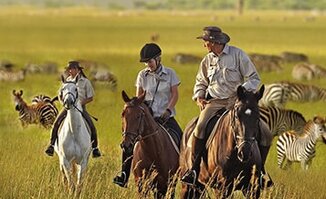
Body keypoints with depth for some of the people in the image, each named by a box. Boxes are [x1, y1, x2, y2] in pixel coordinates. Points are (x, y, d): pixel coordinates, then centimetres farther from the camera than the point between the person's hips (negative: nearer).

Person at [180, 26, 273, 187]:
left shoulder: (238, 54, -2)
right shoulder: (207, 60, 10)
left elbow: (254, 78, -1)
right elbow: (201, 82, 25)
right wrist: (199, 96, 6)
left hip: (236, 100, -1)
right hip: (214, 102, 1)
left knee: (265, 134, -12)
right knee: (200, 128, -29)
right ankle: (194, 170, -22)